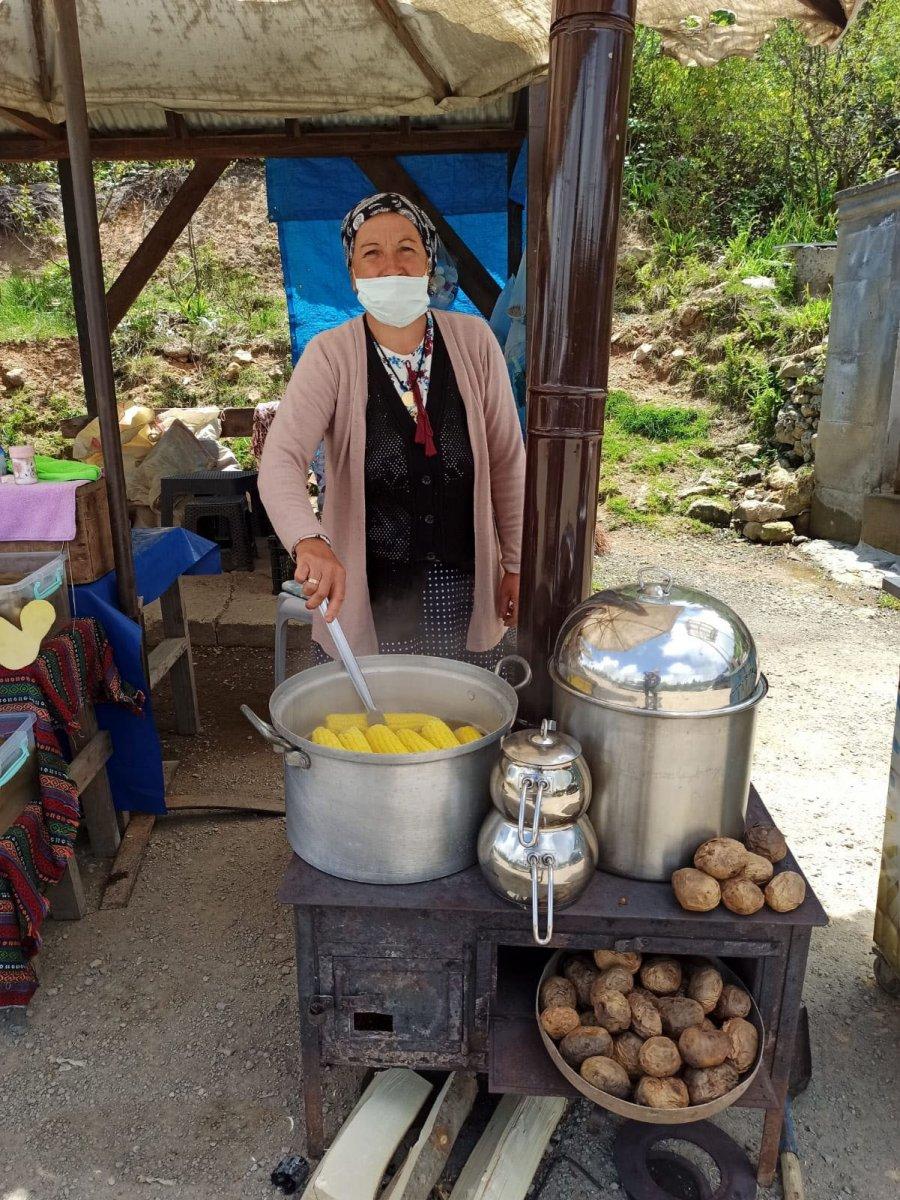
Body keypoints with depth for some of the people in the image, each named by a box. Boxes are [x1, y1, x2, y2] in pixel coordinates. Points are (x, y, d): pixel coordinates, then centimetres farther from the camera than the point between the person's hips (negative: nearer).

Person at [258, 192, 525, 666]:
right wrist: (308, 542, -42)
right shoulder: (330, 355, -10)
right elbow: (281, 458, -23)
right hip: (366, 597, -2)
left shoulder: (474, 341, -4)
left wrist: (516, 563, 1)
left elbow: (507, 461, 1)